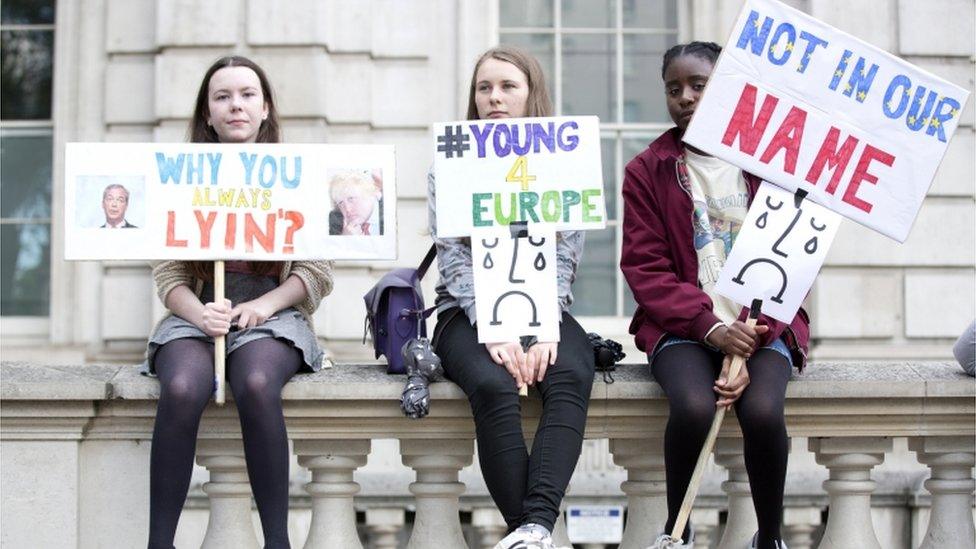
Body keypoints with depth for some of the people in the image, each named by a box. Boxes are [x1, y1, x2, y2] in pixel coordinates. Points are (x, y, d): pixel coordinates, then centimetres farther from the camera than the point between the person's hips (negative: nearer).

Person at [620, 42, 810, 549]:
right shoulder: (647, 170, 6)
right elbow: (644, 268, -1)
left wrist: (753, 337, -13)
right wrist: (710, 327, -15)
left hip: (761, 326, 0)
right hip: (684, 327, 0)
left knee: (763, 411, -30)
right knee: (694, 407, -32)